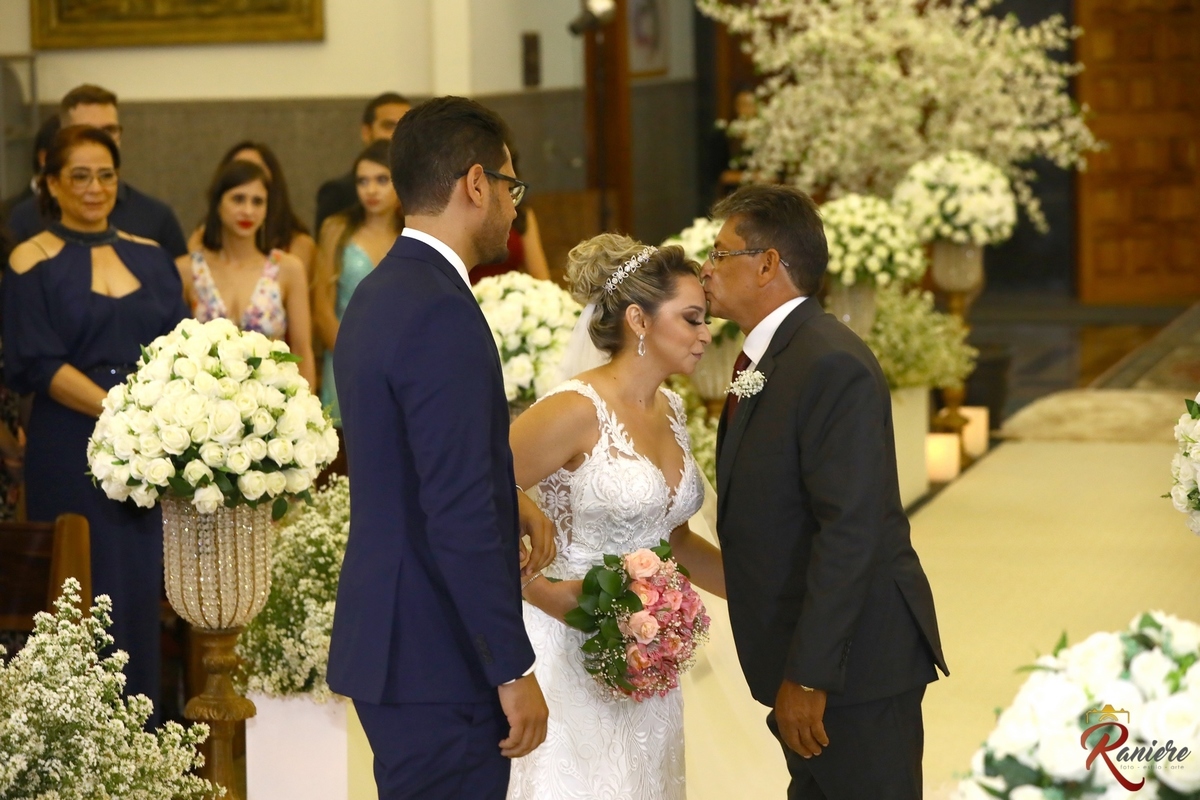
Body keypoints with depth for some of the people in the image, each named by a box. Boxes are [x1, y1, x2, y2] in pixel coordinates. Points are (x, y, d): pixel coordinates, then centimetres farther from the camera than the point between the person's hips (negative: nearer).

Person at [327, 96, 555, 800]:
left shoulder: (378, 294, 13)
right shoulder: (443, 316, -19)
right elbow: (458, 515, -23)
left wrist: (506, 498, 10)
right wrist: (514, 670, -19)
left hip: (385, 639, 10)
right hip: (438, 662, -10)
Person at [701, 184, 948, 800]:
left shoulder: (833, 367, -20)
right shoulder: (765, 360, 12)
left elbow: (850, 530, -25)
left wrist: (807, 675, -25)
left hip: (855, 657, -10)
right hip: (803, 657, 10)